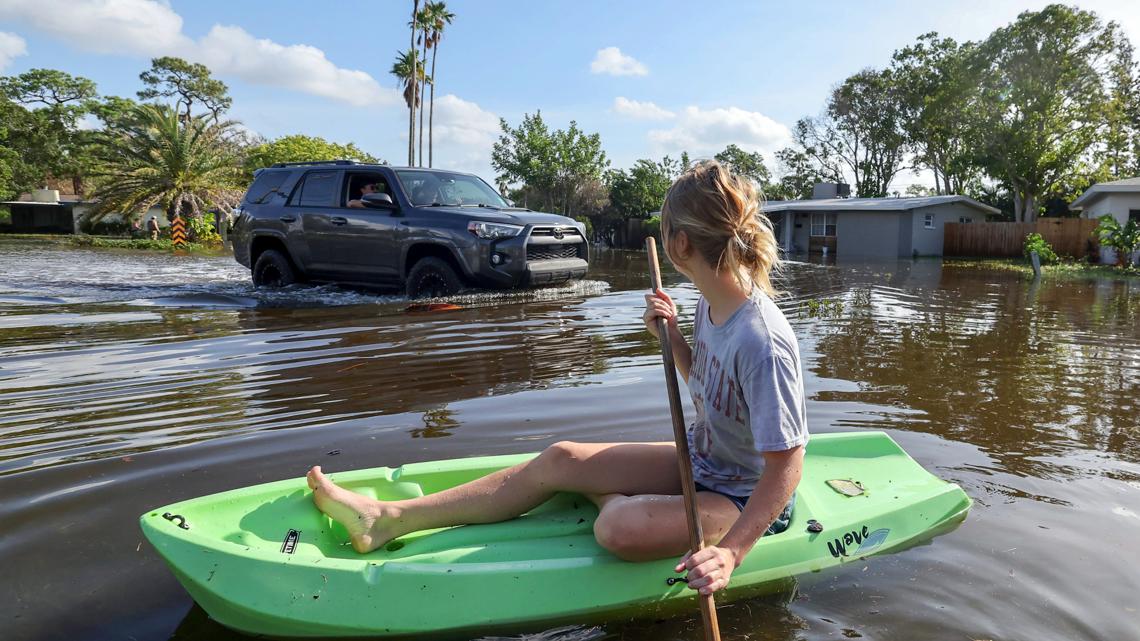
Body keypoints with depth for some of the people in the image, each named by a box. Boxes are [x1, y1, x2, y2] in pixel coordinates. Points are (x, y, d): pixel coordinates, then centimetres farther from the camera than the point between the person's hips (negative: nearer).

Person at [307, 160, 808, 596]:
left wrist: (730, 551, -35)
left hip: (745, 501, -8)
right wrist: (672, 335, -4)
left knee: (619, 530, -33)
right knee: (559, 459, -1)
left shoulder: (762, 342, -31)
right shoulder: (710, 304, -4)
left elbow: (786, 466, -27)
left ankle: (622, 501, 9)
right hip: (701, 463, 8)